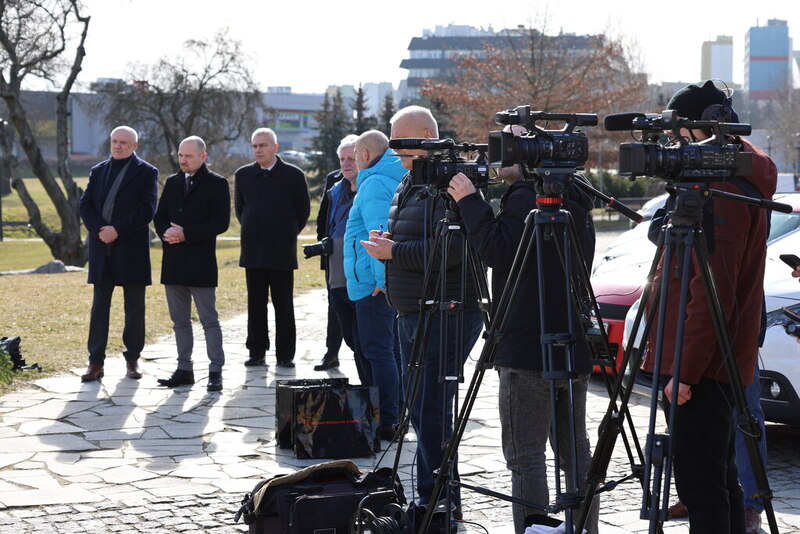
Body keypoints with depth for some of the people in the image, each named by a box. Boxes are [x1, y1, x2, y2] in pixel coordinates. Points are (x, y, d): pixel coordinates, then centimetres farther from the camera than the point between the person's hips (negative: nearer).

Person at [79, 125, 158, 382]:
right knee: (99, 306, 3)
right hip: (102, 248, 3)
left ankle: (132, 359, 13)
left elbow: (147, 209, -9)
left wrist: (117, 231, -16)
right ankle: (96, 362, 5)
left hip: (131, 249, -3)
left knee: (134, 307, 4)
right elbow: (85, 205, 5)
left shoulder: (146, 172, 1)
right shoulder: (98, 171, 13)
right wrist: (99, 230, -12)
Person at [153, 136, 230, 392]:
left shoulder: (216, 184, -3)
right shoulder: (172, 182, 16)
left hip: (201, 262, -6)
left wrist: (186, 233, -16)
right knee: (179, 320, 10)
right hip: (173, 262, 6)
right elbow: (160, 217, 15)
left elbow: (221, 222, -11)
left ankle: (215, 371, 1)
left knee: (209, 319, -3)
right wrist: (166, 233, -7)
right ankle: (184, 368, 16)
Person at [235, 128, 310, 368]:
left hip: (282, 251, -3)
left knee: (283, 305, 1)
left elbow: (303, 210, 7)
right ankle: (257, 352, 11)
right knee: (255, 304, 5)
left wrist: (288, 234, 7)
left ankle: (285, 355, 5)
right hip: (253, 251, 3)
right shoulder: (243, 175, 7)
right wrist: (251, 231, 14)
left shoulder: (293, 175, -1)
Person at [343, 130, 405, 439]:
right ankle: (395, 415, 21)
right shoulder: (400, 179, 17)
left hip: (374, 283, -10)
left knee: (378, 350, -8)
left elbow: (379, 233, -22)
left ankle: (387, 422, -9)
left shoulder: (374, 183, -13)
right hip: (396, 282, 10)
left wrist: (381, 279, -21)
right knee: (388, 349, 16)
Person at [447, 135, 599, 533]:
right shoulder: (574, 203, 16)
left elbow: (498, 253, -17)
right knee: (575, 451, 14)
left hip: (528, 351, -9)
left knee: (525, 455, -6)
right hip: (575, 348, 9)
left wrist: (469, 202, -10)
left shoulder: (525, 200, -12)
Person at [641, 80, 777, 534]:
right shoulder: (740, 180, 15)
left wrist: (685, 370, -21)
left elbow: (712, 295, -22)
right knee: (719, 478, 16)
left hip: (703, 365, -11)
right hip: (721, 362, 11)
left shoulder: (720, 192, -17)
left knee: (700, 484, -8)